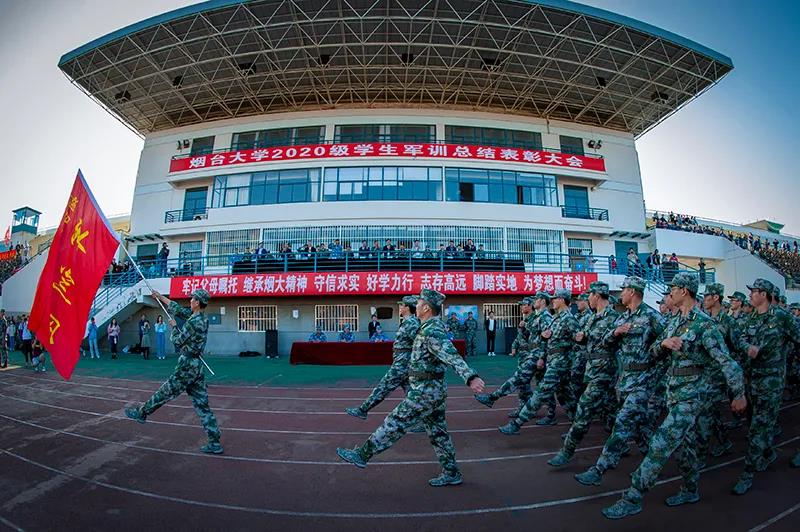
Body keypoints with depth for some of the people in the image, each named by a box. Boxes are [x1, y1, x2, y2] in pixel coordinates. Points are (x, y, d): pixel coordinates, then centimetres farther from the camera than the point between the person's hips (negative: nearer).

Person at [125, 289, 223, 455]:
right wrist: (160, 297, 31)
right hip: (197, 366, 9)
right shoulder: (202, 318, 11)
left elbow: (178, 341, -8)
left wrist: (173, 326, 9)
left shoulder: (193, 322, -17)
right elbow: (178, 309, 24)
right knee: (202, 405, 7)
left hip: (187, 366, -9)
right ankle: (215, 443, 7)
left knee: (165, 393, 13)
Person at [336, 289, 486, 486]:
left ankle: (362, 455, 12)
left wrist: (470, 377, -46)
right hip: (434, 389, 10)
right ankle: (451, 473, 27)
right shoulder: (433, 327, 9)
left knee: (394, 424, 0)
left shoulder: (431, 331, -22)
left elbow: (451, 355, -35)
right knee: (437, 431, 17)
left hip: (425, 392, -10)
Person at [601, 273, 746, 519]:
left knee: (661, 444, -10)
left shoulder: (704, 324, -16)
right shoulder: (674, 320, 9)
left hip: (692, 394, -8)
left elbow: (727, 361, -15)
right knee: (687, 442, 21)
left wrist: (739, 395, -14)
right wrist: (664, 343, -12)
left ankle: (633, 498, -6)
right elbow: (654, 351, 10)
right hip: (675, 390, 8)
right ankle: (690, 491, 39)